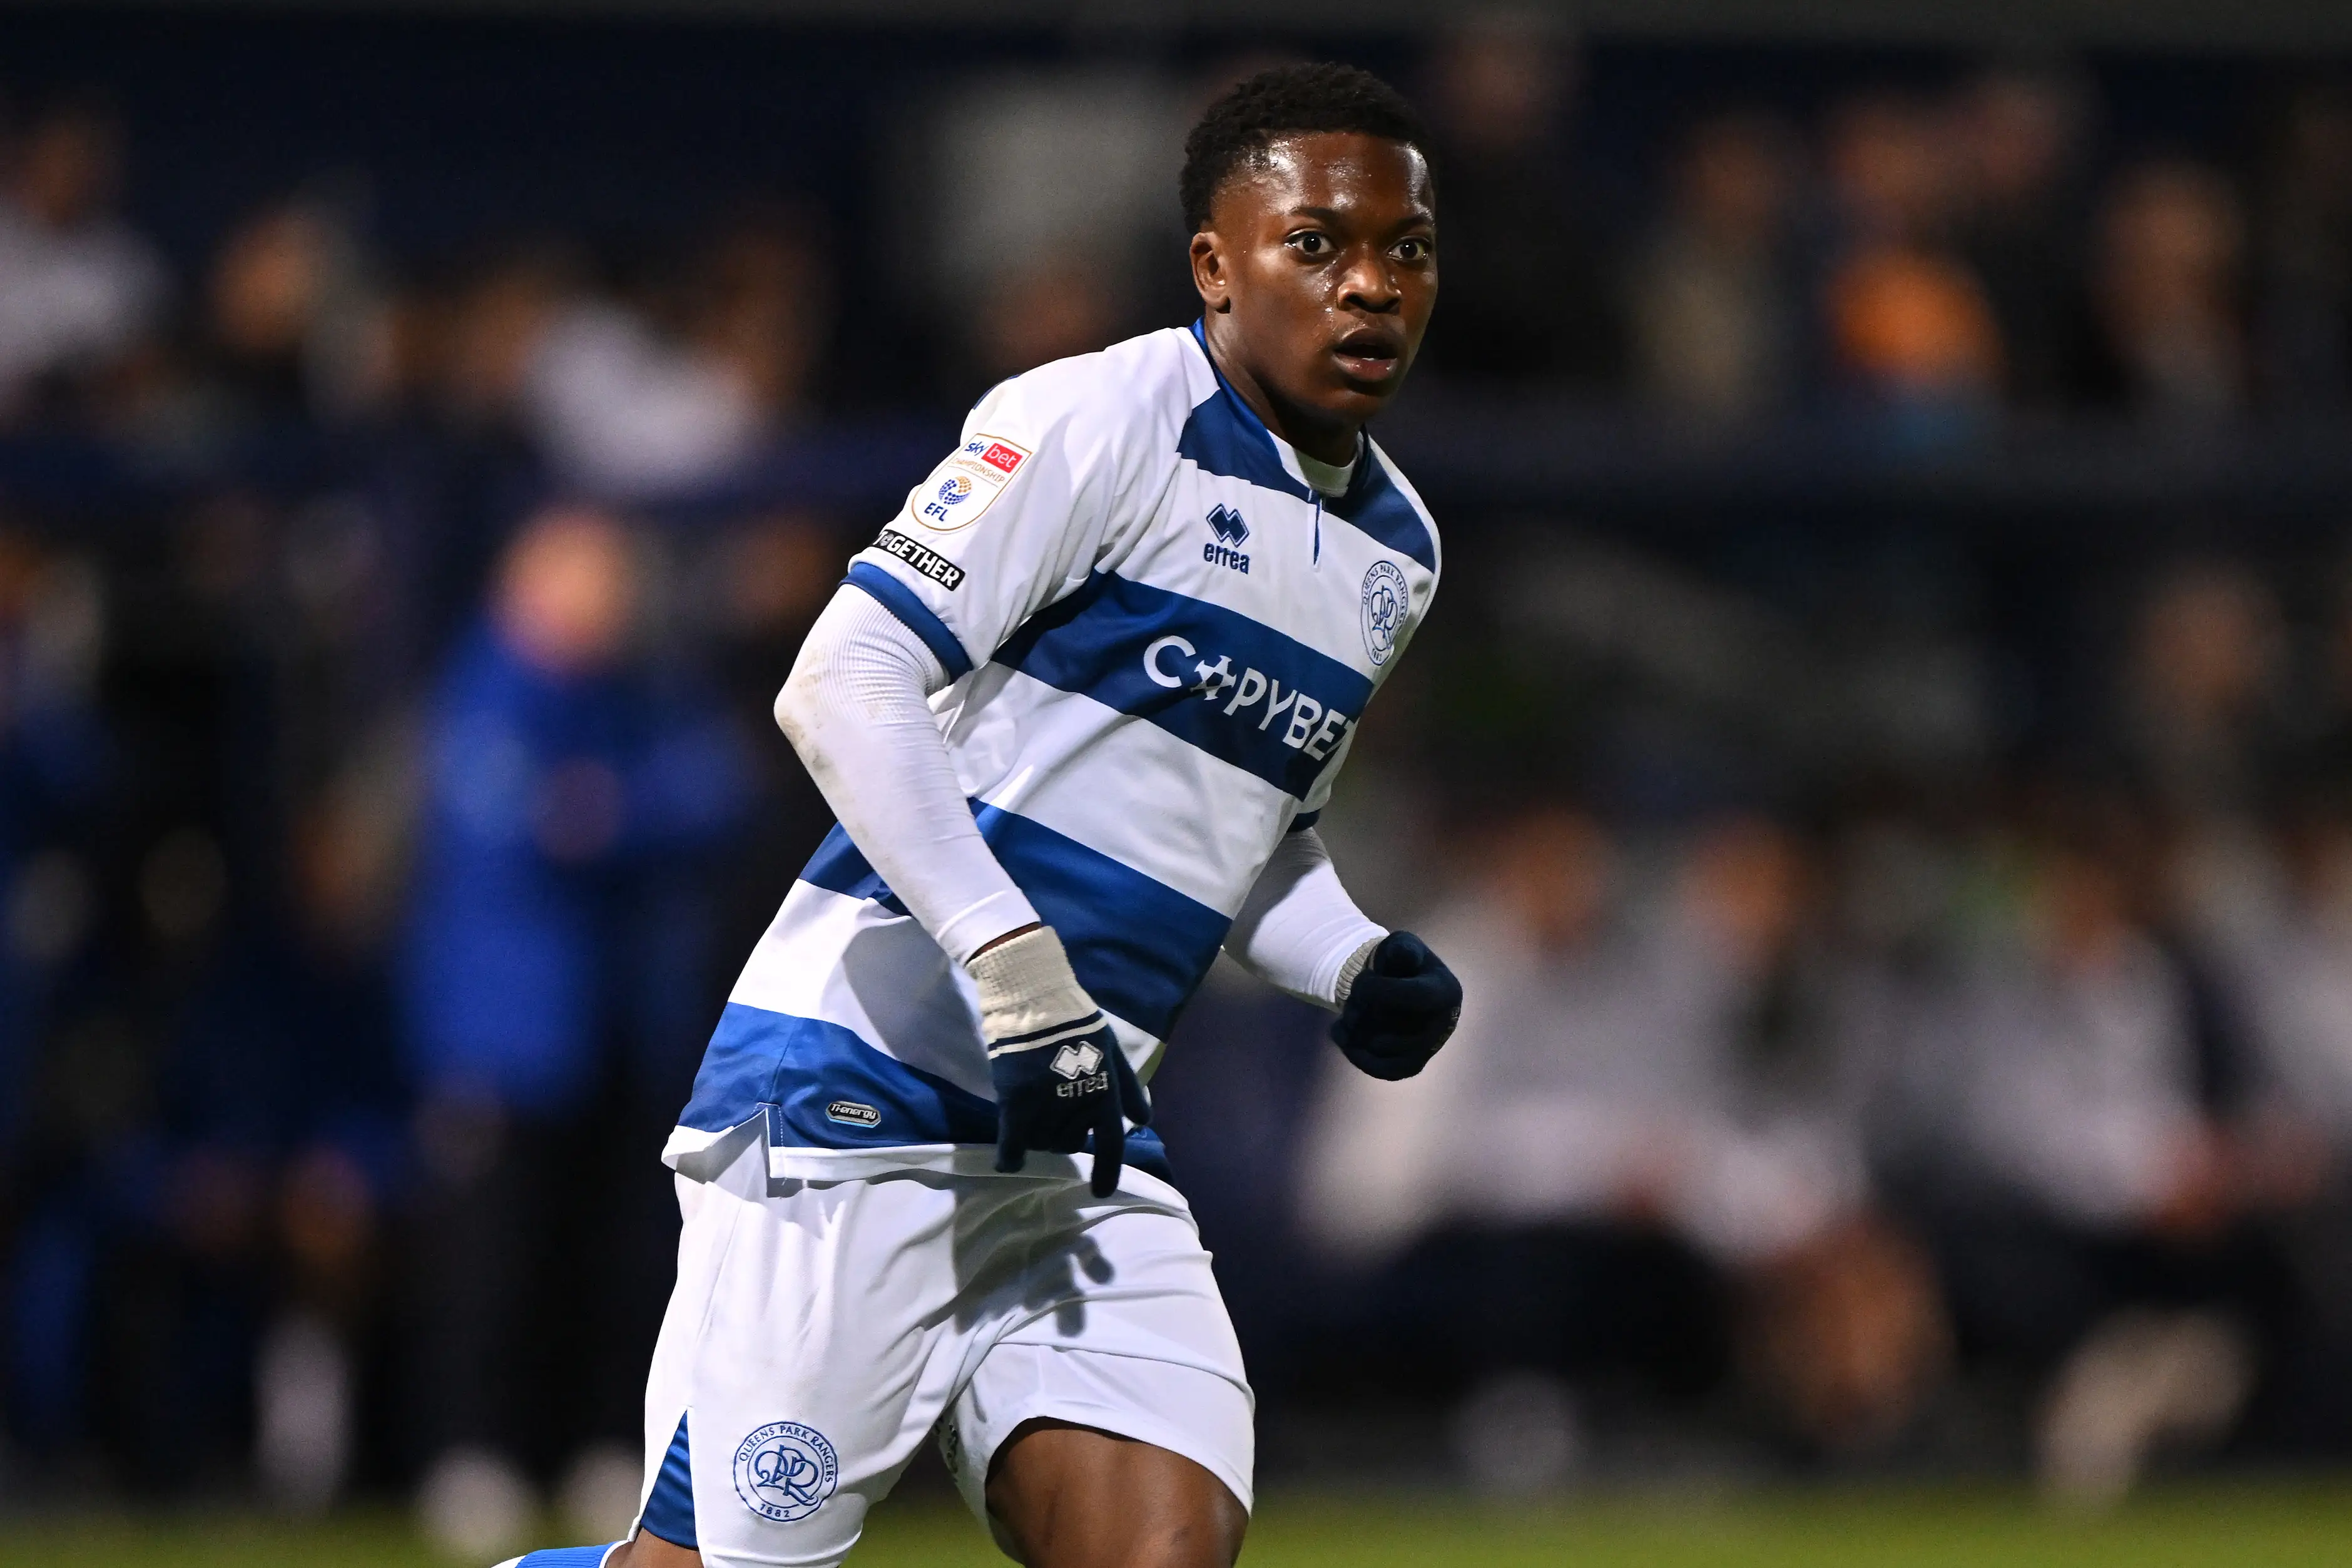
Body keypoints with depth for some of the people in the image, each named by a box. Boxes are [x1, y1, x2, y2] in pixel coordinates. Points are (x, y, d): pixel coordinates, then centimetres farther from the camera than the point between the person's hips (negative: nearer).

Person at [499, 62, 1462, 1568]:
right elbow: (844, 686, -18)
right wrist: (1021, 979, -25)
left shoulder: (1394, 550, 16)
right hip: (861, 1088, -7)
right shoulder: (1106, 419, -10)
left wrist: (1356, 966, 8)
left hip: (1085, 1137, 7)